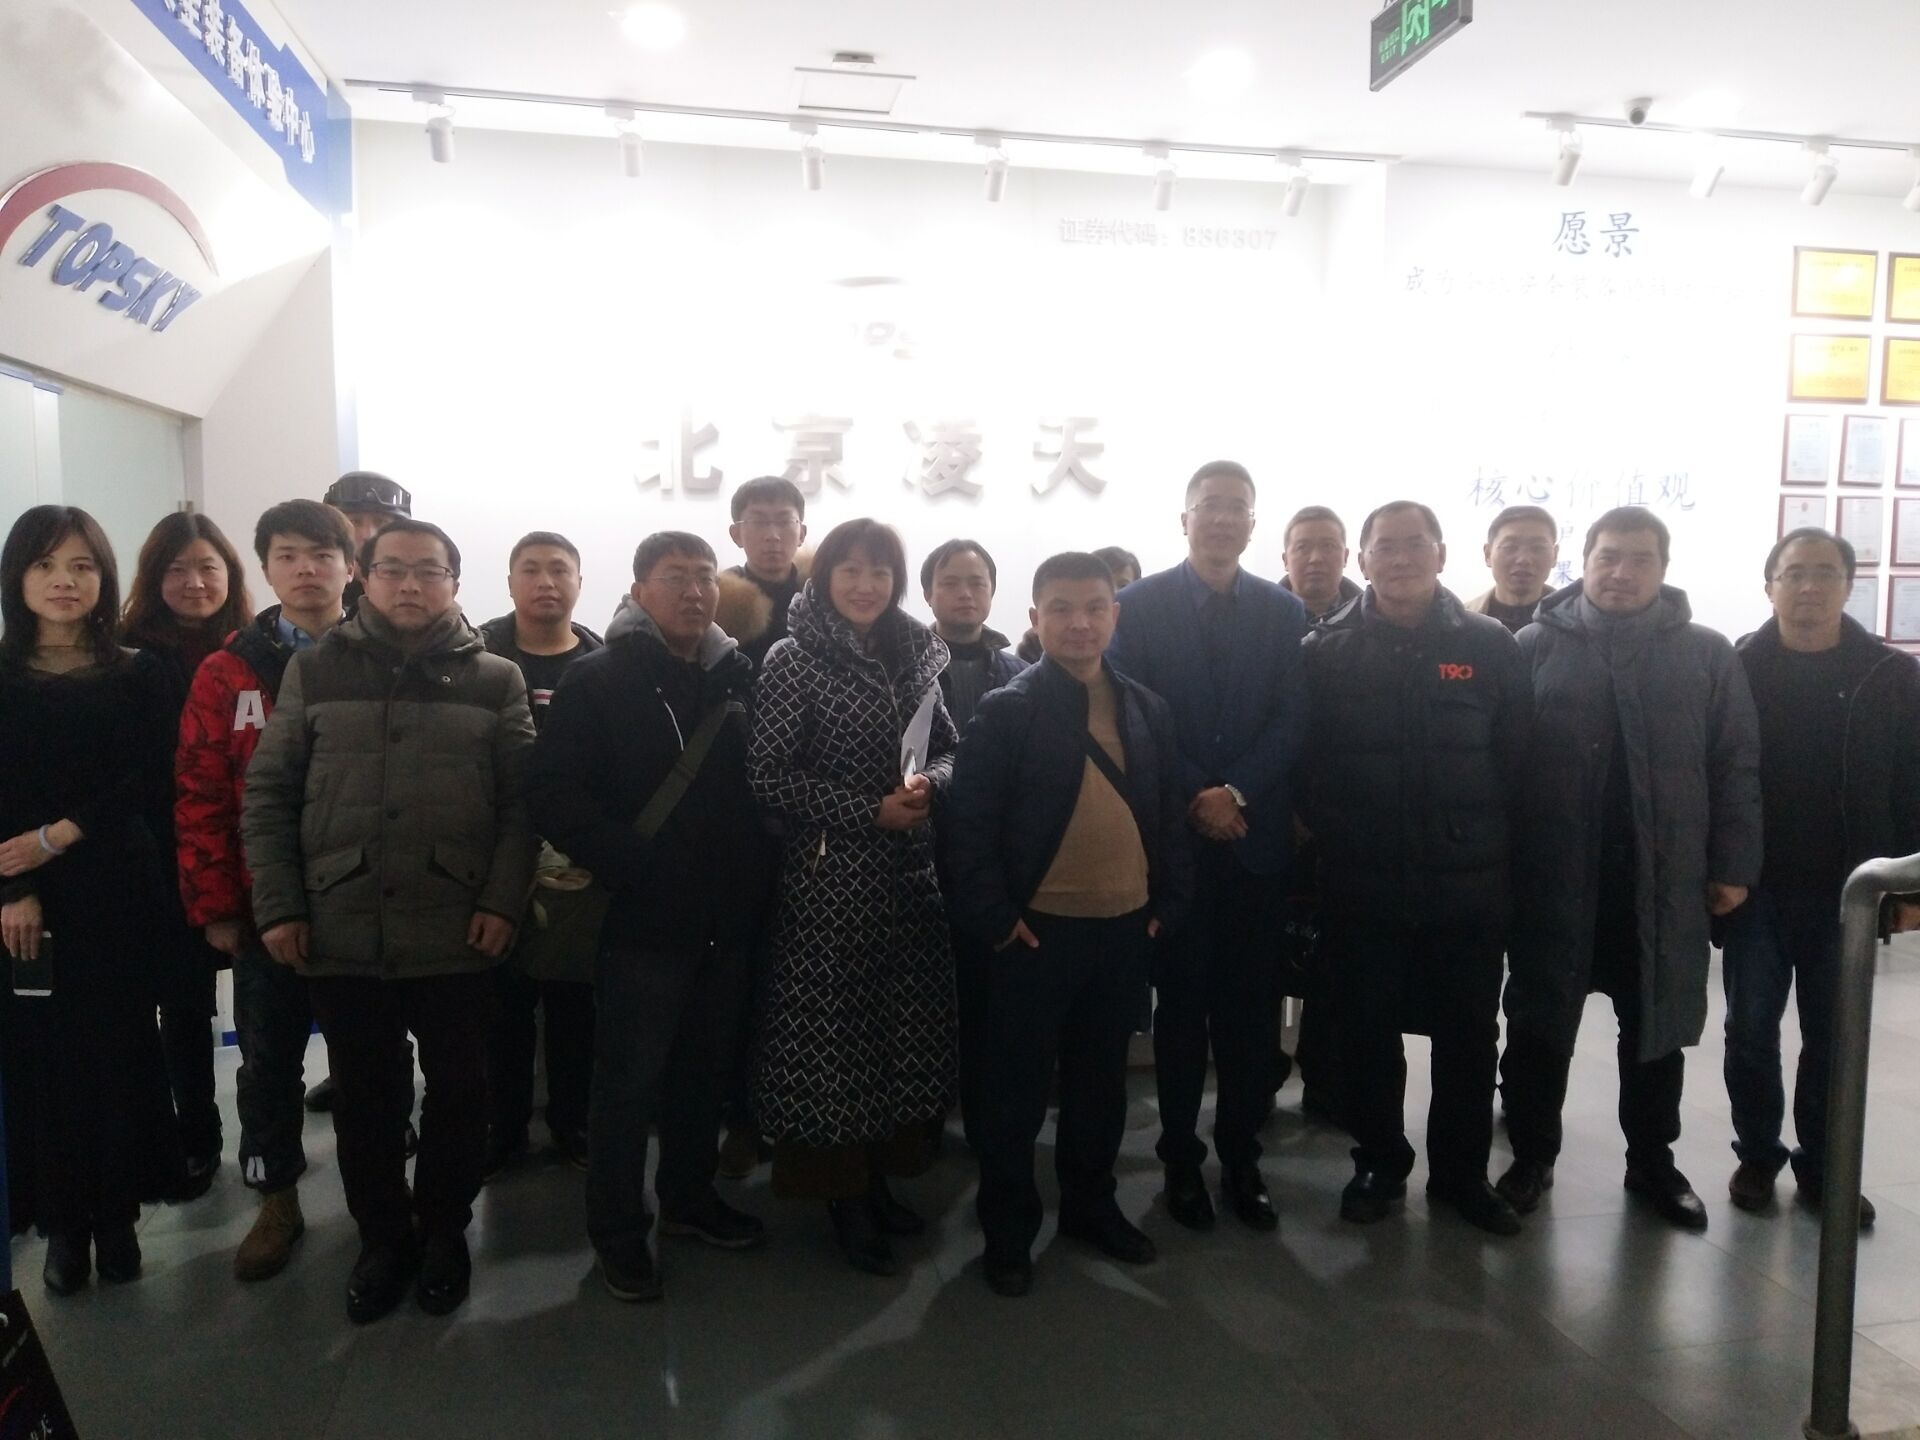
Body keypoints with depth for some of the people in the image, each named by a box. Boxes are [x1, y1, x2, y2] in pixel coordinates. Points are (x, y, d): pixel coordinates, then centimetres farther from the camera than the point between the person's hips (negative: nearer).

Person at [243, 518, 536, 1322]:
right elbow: (267, 795, 4)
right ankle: (382, 1238, 31)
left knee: (457, 1089, 10)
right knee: (365, 1096, 12)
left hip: (457, 935, -1)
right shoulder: (316, 671, 6)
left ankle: (444, 1233, 31)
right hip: (340, 934, 1)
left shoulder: (495, 680, 4)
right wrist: (278, 907, -3)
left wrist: (503, 901, -10)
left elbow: (521, 802, 0)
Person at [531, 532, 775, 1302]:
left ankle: (689, 1197, 35)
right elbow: (556, 796, -12)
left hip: (729, 914, 5)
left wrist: (759, 869, -2)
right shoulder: (599, 680, -5)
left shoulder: (741, 676, 8)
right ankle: (618, 1230, 21)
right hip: (644, 915, -4)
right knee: (630, 1079, 5)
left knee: (705, 1067, 16)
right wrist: (631, 865, -18)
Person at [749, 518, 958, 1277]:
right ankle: (841, 1191, 18)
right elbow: (770, 777, -12)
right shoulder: (794, 659, -7)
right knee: (832, 1029, 2)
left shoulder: (914, 655, 9)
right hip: (828, 876, -5)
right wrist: (870, 811, -17)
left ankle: (879, 1175, 27)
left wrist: (929, 783, -9)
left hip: (908, 871, 5)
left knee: (903, 1027, 11)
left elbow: (952, 750, 14)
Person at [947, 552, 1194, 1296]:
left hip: (1125, 928, 4)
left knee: (1101, 1082, 18)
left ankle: (1091, 1204, 36)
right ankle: (1008, 1231, 22)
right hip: (1036, 931, -4)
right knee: (1016, 1089, 7)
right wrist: (993, 918, -12)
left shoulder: (1148, 709, 7)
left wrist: (1169, 902, 6)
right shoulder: (1006, 710, -8)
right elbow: (967, 822, -10)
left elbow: (1170, 813, 12)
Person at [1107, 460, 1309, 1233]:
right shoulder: (1140, 605, 1)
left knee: (1251, 1009, 6)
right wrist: (1194, 801, -11)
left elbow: (1293, 719, 0)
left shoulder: (1284, 612, 8)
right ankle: (1181, 1160, 20)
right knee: (1182, 1004, 8)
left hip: (1257, 836, 2)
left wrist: (1237, 793, -13)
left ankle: (1241, 1158, 21)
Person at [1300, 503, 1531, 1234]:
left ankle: (1462, 1172, 29)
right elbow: (1304, 762, 1)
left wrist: (1492, 842, -1)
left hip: (1468, 883, 1)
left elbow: (1519, 760, 2)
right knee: (1369, 1032, 11)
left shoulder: (1489, 646, 0)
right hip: (1363, 884, 0)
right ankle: (1378, 1164, 29)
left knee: (1468, 1036, 12)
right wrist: (1330, 834, -4)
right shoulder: (1327, 650, 0)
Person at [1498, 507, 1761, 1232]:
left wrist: (1733, 864, -1)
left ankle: (1652, 1160, 32)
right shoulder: (1536, 644, 1)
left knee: (1656, 1027, 14)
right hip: (1554, 878, -1)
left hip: (1664, 879, 1)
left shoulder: (1707, 654, 4)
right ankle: (1532, 1157, 25)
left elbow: (1736, 764, 4)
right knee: (1539, 1026, 9)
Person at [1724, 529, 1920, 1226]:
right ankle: (1757, 1156, 25)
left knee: (1833, 1038, 11)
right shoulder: (1736, 669, -3)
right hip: (1756, 888, 0)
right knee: (1751, 1031, 9)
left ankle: (1823, 1169, 25)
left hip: (1845, 892, 1)